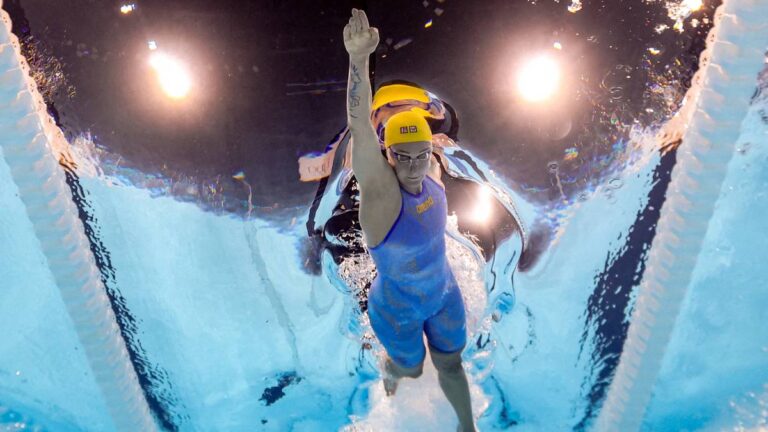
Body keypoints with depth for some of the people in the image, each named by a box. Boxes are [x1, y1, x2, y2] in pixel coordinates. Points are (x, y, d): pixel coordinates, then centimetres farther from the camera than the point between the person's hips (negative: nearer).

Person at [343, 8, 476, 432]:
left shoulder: (432, 177, -18)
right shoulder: (380, 190, -35)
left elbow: (429, 159, 10)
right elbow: (360, 127, -52)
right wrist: (359, 59, -64)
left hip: (444, 294, 4)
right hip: (398, 308, -4)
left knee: (450, 365, 20)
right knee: (411, 368, 23)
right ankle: (389, 366, 62)